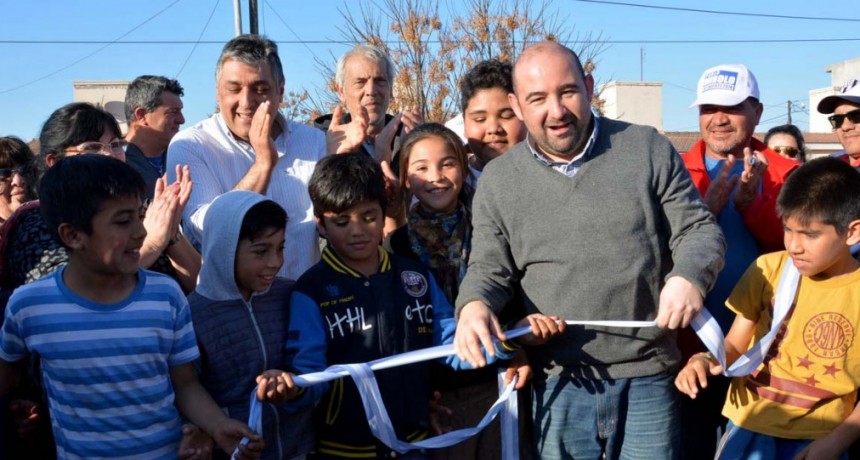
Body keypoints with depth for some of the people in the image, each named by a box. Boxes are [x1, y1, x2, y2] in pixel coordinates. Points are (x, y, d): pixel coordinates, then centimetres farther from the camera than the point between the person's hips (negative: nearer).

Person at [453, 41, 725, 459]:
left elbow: (698, 231, 2)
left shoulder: (649, 150, 0)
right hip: (557, 382, 1)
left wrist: (689, 276, -19)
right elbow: (489, 269, 6)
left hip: (647, 377, 0)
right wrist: (475, 304, -16)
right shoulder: (498, 180, 4)